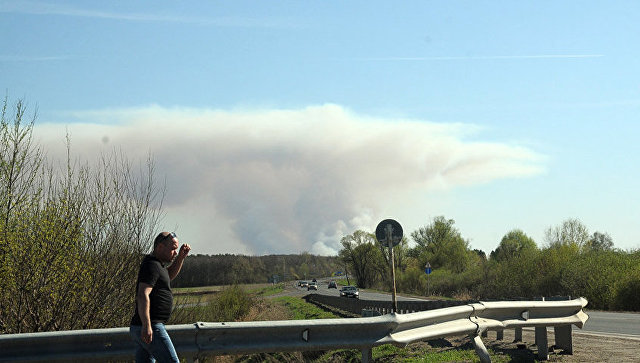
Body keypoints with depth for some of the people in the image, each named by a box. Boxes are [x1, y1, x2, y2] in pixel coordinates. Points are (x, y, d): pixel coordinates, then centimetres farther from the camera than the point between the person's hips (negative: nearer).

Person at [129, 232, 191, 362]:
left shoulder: (155, 263, 18)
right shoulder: (152, 265, -12)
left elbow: (170, 275, 39)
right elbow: (143, 295, -24)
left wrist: (181, 257, 22)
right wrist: (146, 325, -32)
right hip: (151, 328, -10)